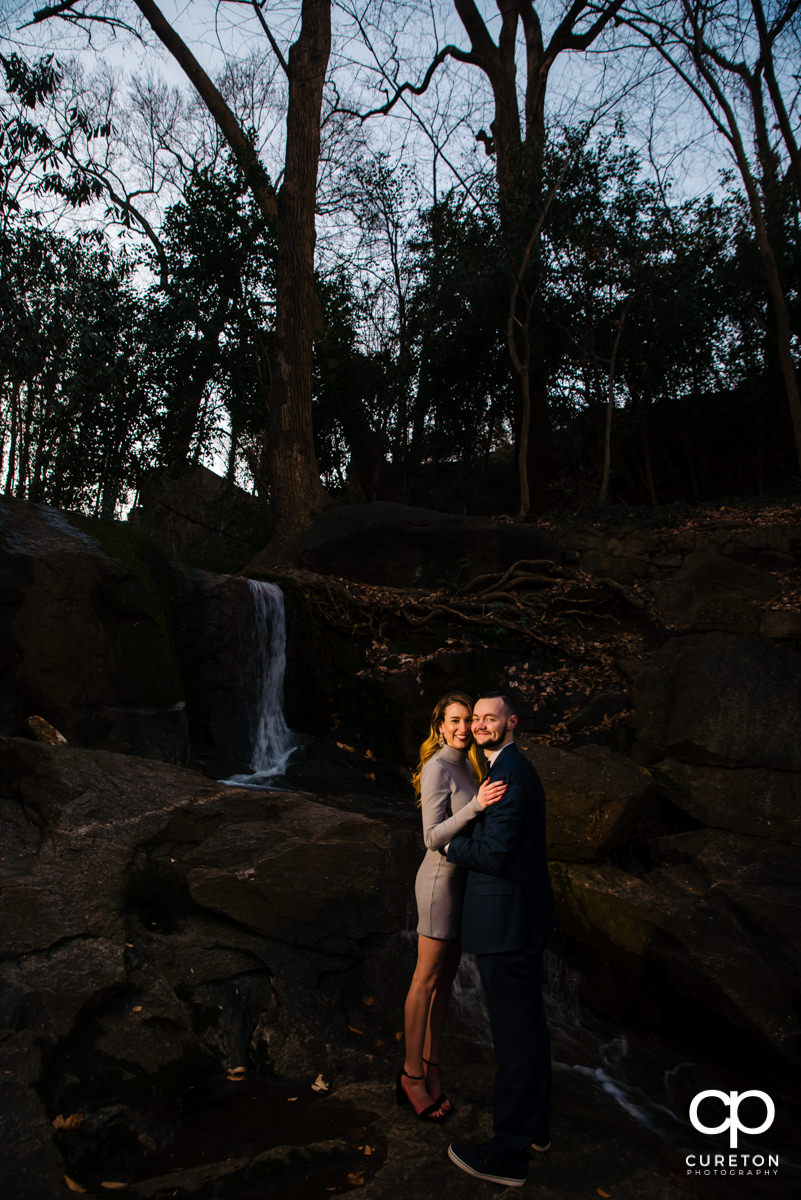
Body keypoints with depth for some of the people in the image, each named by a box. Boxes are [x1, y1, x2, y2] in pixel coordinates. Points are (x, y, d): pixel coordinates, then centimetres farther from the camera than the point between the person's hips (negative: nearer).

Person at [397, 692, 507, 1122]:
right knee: (427, 979, 3)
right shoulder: (437, 768, -18)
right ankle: (412, 1073, 18)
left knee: (446, 977, 14)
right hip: (441, 877, -8)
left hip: (463, 877, 8)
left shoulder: (467, 765, 8)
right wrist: (476, 805, -32)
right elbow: (433, 836, -23)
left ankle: (430, 1068, 25)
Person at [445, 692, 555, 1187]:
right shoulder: (517, 767, 11)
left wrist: (451, 843, -10)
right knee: (529, 1023, 21)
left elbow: (494, 852, -25)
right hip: (525, 918, 10)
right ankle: (535, 1123, 38)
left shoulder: (510, 774, -22)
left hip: (507, 923, -10)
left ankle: (509, 1154, 17)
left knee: (514, 1033, 2)